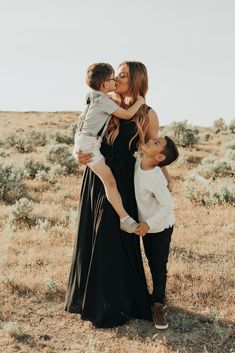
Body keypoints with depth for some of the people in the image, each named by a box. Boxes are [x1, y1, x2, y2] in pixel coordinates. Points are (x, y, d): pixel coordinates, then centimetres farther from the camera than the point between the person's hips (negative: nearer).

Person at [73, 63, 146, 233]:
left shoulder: (95, 96, 12)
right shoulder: (103, 101, -17)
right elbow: (127, 114, -14)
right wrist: (140, 101, 0)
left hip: (83, 142, 10)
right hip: (89, 144, -10)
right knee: (110, 181, -13)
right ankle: (125, 219, -14)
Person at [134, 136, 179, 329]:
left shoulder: (155, 178, -32)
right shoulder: (137, 163, -11)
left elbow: (167, 206, -25)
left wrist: (149, 224, -28)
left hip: (161, 227, -7)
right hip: (146, 225, 7)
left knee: (159, 267, 3)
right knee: (152, 264, 18)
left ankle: (158, 306, 18)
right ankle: (159, 297, 36)